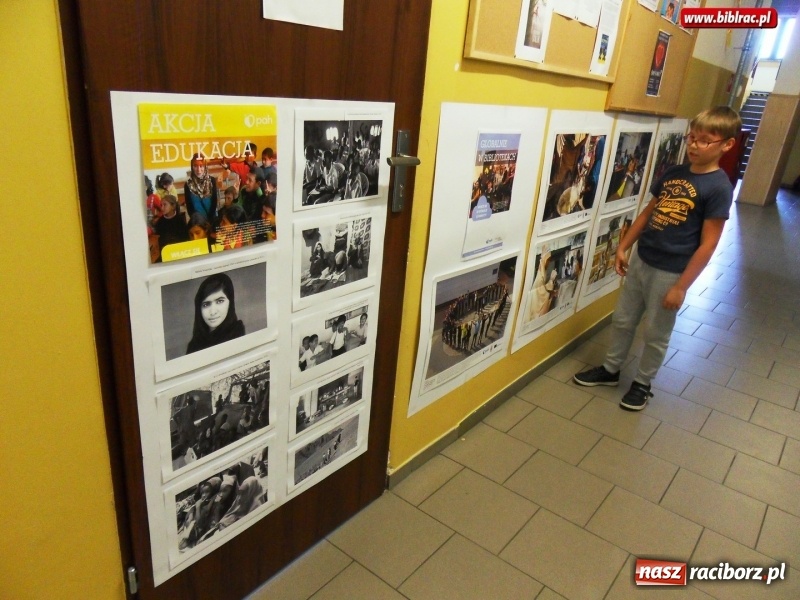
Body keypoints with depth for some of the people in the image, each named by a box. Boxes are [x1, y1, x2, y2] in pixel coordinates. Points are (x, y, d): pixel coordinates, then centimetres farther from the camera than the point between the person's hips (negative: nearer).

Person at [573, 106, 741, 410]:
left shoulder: (719, 187, -15)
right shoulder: (673, 173, 3)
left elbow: (708, 244, -16)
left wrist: (681, 286, -16)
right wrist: (623, 247, 8)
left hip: (671, 272, -6)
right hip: (641, 260, 6)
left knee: (655, 333, 10)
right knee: (622, 320, 17)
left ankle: (643, 383, 30)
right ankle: (610, 369, 36)